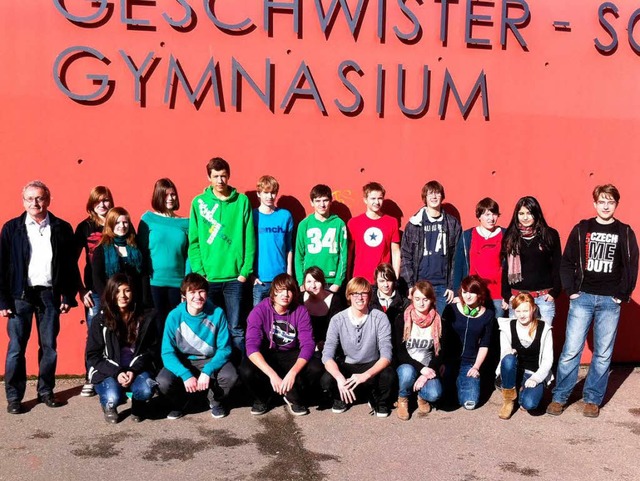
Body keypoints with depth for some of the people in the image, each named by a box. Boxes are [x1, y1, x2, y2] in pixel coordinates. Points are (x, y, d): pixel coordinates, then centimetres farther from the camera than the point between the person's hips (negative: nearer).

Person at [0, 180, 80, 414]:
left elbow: (71, 265, 5)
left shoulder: (62, 228, 4)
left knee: (49, 346, 8)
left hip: (50, 294, 1)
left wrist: (69, 296, 1)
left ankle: (46, 391, 21)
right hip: (21, 294, -1)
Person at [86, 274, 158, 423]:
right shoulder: (100, 321, -5)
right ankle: (109, 405, 10)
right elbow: (92, 356, -4)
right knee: (113, 397, -31)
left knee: (146, 390, -31)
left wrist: (134, 370, -15)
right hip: (107, 372, -1)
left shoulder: (145, 317, -2)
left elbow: (151, 349, 1)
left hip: (137, 369, 1)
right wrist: (116, 372, -18)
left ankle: (137, 405, 8)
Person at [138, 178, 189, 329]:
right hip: (154, 282, -2)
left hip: (178, 282, 2)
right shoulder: (148, 218, 2)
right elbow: (142, 250, 1)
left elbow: (189, 255, 7)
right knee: (158, 324, 3)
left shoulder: (185, 223, 8)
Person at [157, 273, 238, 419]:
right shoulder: (175, 316, -16)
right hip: (183, 362, 0)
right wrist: (185, 374, -32)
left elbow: (224, 349, -13)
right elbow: (167, 352, -15)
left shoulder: (217, 313, -16)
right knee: (163, 381, -28)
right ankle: (179, 403, 9)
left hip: (210, 361, 0)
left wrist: (207, 371, -29)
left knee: (230, 376, -29)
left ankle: (216, 401, 7)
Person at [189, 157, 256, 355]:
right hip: (208, 277, 1)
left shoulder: (242, 201, 2)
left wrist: (245, 271, -5)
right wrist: (199, 271, -6)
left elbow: (249, 239, 1)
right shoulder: (199, 202, 4)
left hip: (234, 277, -1)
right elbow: (194, 241, 3)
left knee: (236, 329, 2)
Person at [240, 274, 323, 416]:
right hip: (265, 355, -1)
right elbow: (252, 346, -29)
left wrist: (293, 372, -37)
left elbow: (308, 344, -20)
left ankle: (294, 397, 4)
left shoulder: (300, 311, -13)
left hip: (291, 355, 2)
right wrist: (272, 374, -42)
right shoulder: (259, 311, -20)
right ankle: (261, 398, 3)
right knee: (246, 371, -32)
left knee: (316, 367, -26)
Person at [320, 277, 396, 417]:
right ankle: (341, 397, 6)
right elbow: (327, 355, -18)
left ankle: (379, 400, 2)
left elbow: (386, 355, -20)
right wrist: (340, 378, -38)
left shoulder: (380, 318, -14)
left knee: (389, 376, -33)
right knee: (326, 380, -30)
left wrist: (365, 375, -37)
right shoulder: (337, 320, -12)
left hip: (372, 366, 0)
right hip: (346, 365, 1)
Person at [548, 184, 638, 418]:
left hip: (610, 302, 1)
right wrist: (571, 290, -4)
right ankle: (560, 397, 10)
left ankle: (593, 399, 18)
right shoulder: (582, 229, 3)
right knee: (571, 350, -2)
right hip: (583, 298, -1)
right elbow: (567, 262, 4)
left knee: (603, 354, 6)